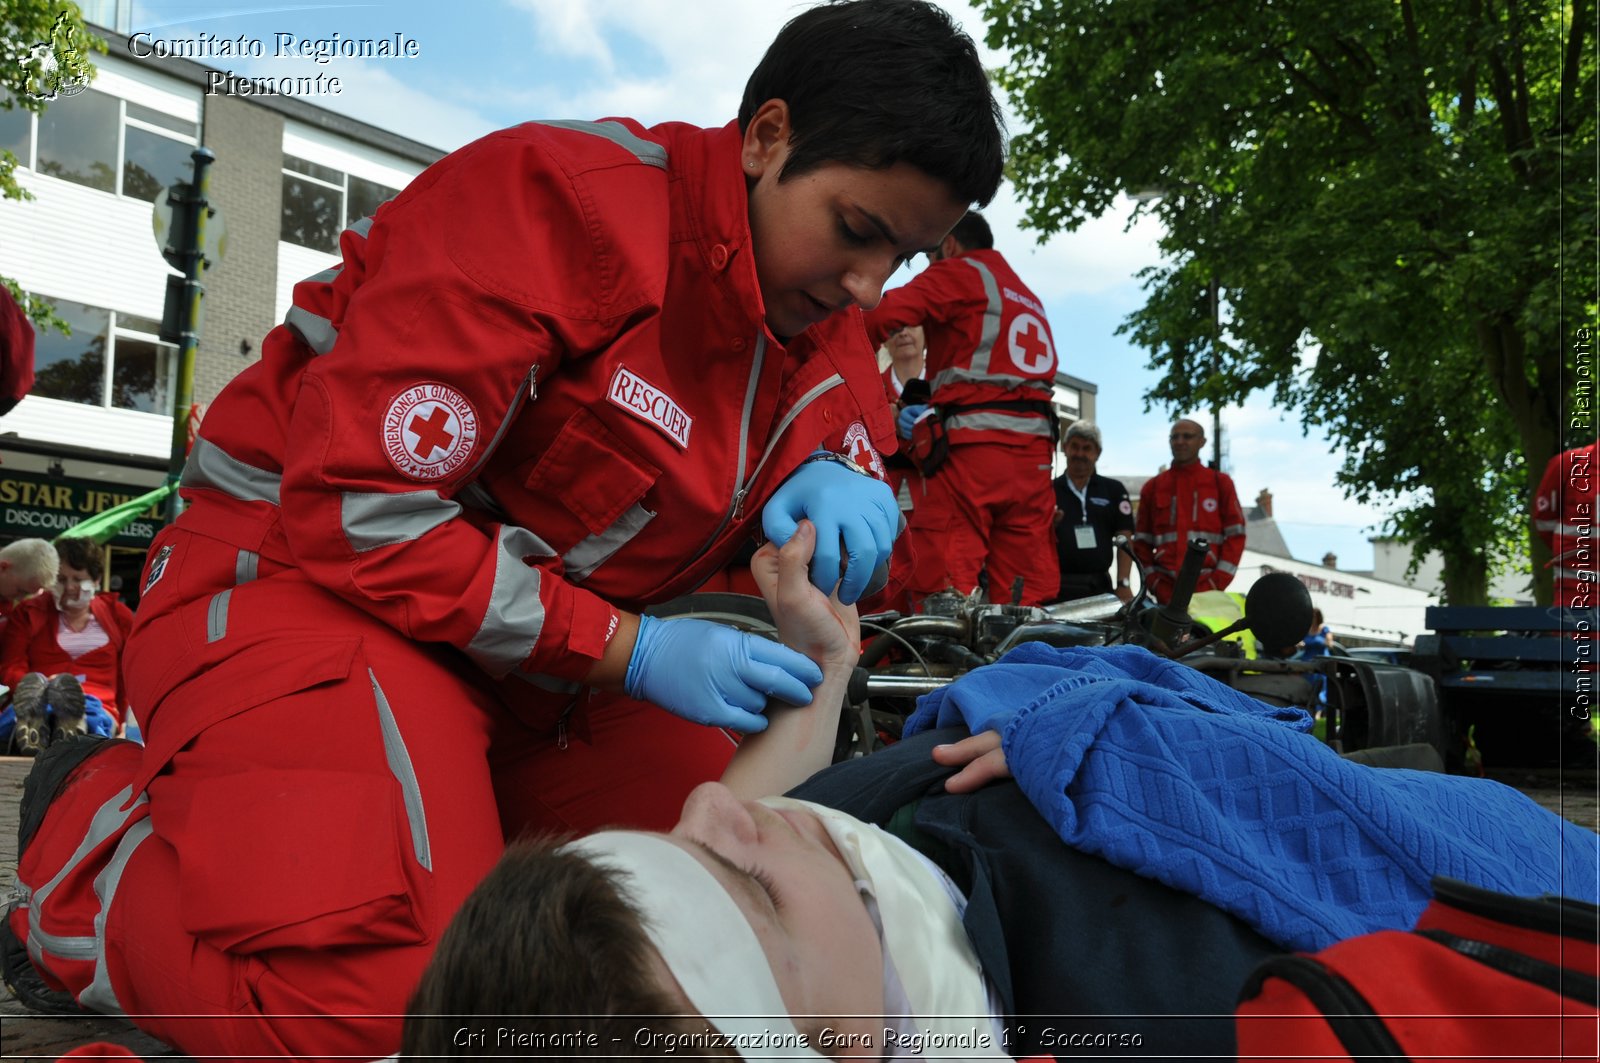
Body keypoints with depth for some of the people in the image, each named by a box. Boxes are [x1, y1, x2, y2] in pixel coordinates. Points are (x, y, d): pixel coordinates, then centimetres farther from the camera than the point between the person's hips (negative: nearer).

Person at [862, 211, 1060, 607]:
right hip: (1034, 445, 8)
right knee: (1025, 594, 4)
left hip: (973, 444, -8)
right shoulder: (1029, 298, 31)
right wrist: (933, 410, 15)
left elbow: (884, 315, -9)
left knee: (941, 585, -12)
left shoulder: (957, 271, 6)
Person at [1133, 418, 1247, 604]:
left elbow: (1235, 536, 4)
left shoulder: (1221, 482, 9)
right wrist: (1155, 585, -1)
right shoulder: (1153, 487, 13)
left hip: (1208, 592, -1)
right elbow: (1142, 541, 12)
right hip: (1166, 594, 1)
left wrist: (1215, 585, -6)